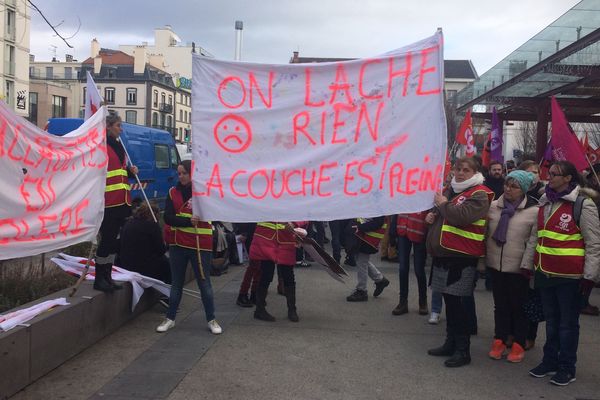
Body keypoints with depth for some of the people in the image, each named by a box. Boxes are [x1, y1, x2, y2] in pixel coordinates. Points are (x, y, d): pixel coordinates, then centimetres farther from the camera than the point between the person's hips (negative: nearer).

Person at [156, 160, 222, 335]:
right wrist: (188, 221, -18)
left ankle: (211, 320, 18)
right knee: (176, 283, 14)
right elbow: (168, 218, -4)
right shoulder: (173, 192, 3)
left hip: (201, 245, -3)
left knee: (204, 282, 4)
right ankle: (170, 318, 26)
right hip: (178, 245, 3)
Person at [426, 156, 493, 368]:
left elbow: (462, 216, -25)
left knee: (459, 303, -4)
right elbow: (441, 212, 31)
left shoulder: (479, 194, -9)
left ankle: (463, 350, 6)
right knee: (449, 300, 15)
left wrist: (443, 204, -10)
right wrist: (432, 214, 7)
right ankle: (451, 342, 27)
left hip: (462, 256, -8)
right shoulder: (451, 189, 17)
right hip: (444, 254, 8)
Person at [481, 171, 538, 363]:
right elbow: (485, 233, 10)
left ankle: (519, 344, 25)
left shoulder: (534, 211, -11)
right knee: (500, 304, 15)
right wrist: (482, 260, 7)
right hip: (496, 265, 4)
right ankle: (499, 340, 28)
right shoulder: (493, 206, 1)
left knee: (518, 306, 10)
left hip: (518, 268, -3)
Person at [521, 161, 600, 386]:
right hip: (545, 273, 6)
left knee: (568, 323, 6)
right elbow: (535, 237, 16)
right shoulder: (545, 204, 10)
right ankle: (550, 362, 29)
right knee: (551, 321, 17)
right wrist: (527, 264, 14)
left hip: (569, 276, -6)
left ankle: (566, 368, 18)